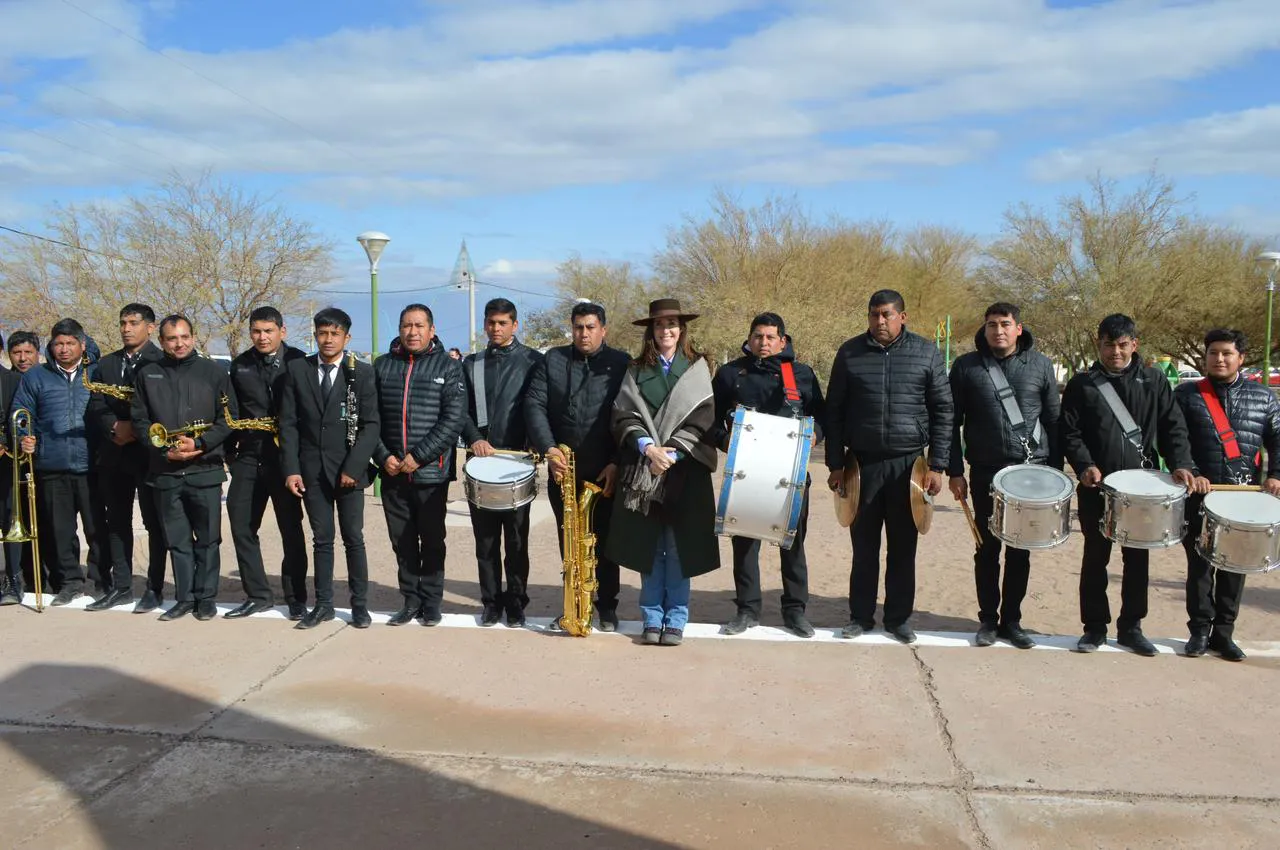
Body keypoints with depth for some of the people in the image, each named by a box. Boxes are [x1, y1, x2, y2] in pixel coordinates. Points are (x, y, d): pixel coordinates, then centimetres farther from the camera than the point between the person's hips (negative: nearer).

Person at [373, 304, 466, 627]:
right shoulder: (382, 366, 10)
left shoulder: (448, 366, 0)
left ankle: (431, 603, 17)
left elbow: (453, 420, -8)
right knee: (402, 541, 8)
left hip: (431, 472, -3)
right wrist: (382, 456, -6)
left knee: (432, 541, 6)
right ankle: (411, 600, 20)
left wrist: (419, 456, -14)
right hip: (392, 472, 3)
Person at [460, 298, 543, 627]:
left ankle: (516, 602, 12)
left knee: (516, 539, 3)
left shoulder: (532, 361, 3)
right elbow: (461, 409, 8)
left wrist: (537, 446, -14)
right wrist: (473, 438, -10)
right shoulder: (471, 363, 14)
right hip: (480, 460, 3)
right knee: (486, 539, 6)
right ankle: (491, 601, 15)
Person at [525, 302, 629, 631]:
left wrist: (617, 463, -11)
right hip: (562, 469, 2)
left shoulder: (622, 364, 0)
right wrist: (548, 449, -14)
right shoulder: (552, 360, 7)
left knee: (604, 542, 5)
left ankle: (607, 607, 17)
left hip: (605, 471, -2)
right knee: (568, 542, 9)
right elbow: (534, 405, -1)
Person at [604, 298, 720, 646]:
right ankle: (652, 618, 13)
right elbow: (623, 414, 1)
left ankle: (676, 618, 11)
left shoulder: (697, 367, 6)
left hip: (686, 468, -1)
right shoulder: (636, 369, 10)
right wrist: (646, 446, -15)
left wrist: (672, 452, -13)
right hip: (643, 468, 1)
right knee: (649, 545, 4)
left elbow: (702, 417, -3)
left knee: (679, 546, 1)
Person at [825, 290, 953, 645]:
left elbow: (942, 411, 2)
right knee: (864, 545, 7)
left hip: (909, 464, 0)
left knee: (903, 547, 7)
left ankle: (899, 618, 19)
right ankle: (860, 616, 20)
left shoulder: (926, 353, 1)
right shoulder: (850, 353, 3)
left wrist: (937, 465, -3)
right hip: (862, 463, 1)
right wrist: (836, 464, 1)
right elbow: (834, 411, 5)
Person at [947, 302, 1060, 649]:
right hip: (985, 473, -1)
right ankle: (988, 619, 19)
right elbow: (952, 422, 2)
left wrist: (1055, 471, 2)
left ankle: (1012, 620, 20)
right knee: (988, 549, 7)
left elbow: (1054, 422, 7)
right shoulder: (966, 366, 2)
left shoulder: (1040, 366, 5)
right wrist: (955, 471, -4)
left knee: (1020, 551, 8)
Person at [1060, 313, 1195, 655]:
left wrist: (1180, 463, -11)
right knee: (1095, 556, 6)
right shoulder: (1082, 384, 3)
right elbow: (1069, 433, -2)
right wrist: (1085, 465, -18)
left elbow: (1173, 427, 4)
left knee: (1137, 557, 8)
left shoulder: (1154, 381, 7)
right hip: (1096, 486, -1)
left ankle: (1131, 626, 22)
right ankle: (1095, 627, 16)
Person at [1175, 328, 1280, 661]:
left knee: (1236, 565, 7)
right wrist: (1191, 474, -16)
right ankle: (1200, 630, 14)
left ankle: (1224, 632, 18)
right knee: (1199, 564, 4)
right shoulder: (1186, 395, 3)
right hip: (1199, 494, -2)